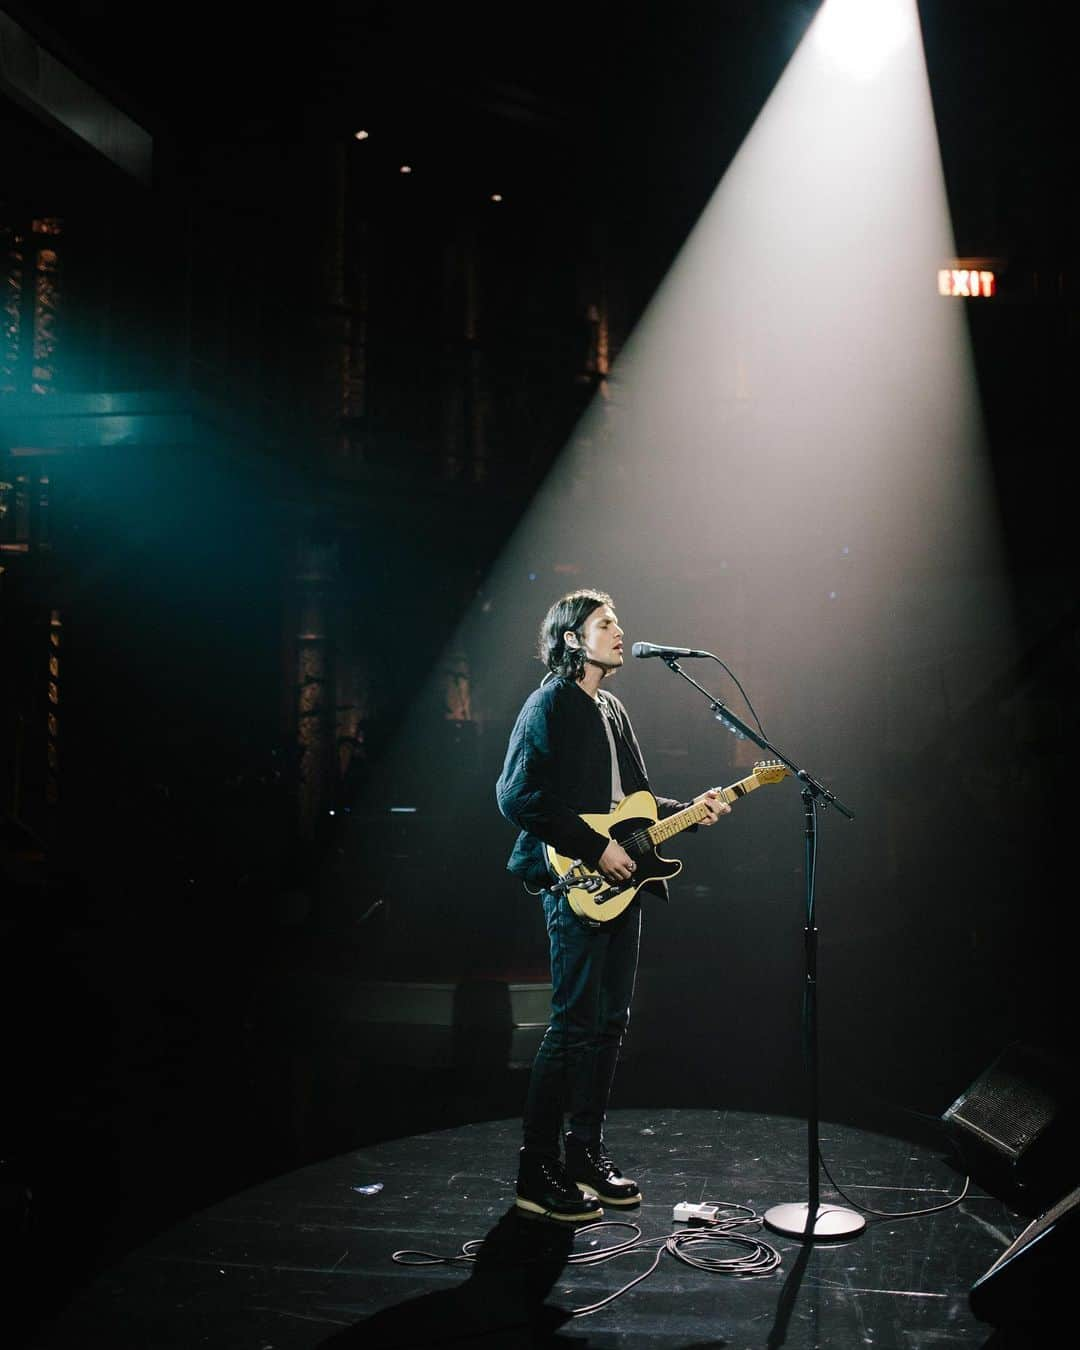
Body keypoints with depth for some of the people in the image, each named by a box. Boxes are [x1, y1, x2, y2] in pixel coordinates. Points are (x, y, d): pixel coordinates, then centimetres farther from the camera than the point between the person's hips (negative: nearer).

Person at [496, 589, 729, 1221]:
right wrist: (596, 848, -18)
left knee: (611, 1023, 12)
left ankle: (586, 1151, 24)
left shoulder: (612, 709, 20)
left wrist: (688, 810, 8)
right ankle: (538, 1172, 4)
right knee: (575, 1025, -7)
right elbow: (518, 797, -18)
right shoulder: (550, 705, -8)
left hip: (621, 882, 9)